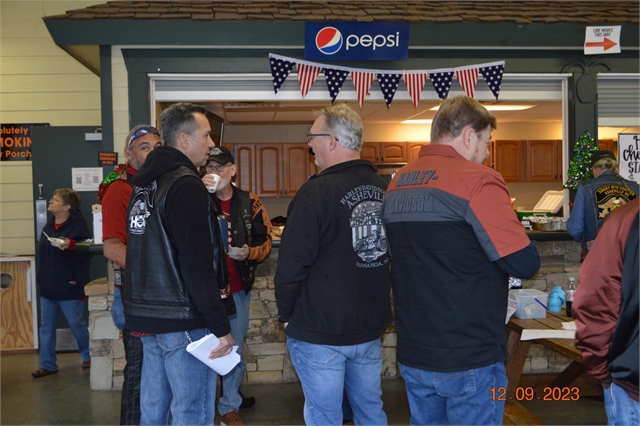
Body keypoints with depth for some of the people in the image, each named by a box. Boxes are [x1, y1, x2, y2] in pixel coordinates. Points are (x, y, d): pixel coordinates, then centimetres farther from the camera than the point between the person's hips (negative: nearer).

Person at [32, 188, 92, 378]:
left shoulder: (77, 225, -14)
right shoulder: (49, 225, 9)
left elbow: (87, 250, -18)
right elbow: (43, 253, 17)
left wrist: (71, 245, -35)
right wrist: (41, 279, 16)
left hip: (69, 287, -7)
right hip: (48, 286, 7)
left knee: (77, 325, 5)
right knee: (46, 327, 10)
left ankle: (89, 357, 26)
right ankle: (47, 365, 19)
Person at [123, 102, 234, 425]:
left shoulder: (145, 184, 13)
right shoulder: (186, 185, -16)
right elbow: (197, 264, -22)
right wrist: (220, 326, -18)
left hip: (148, 317, 9)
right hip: (183, 321, -9)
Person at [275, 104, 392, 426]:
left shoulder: (317, 191, -19)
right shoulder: (384, 189, 2)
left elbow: (292, 264, -18)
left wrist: (286, 314, -2)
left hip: (320, 332, -6)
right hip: (371, 327, 6)